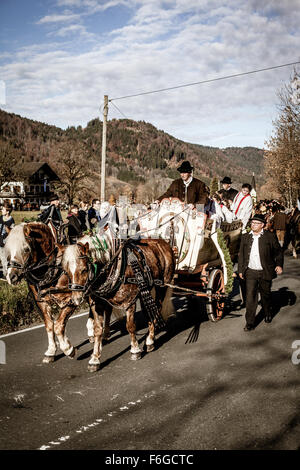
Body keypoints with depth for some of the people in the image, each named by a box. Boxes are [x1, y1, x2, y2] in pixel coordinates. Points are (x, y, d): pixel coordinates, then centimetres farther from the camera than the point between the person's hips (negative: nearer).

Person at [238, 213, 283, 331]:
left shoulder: (270, 236, -2)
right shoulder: (245, 237, 6)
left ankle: (268, 314, 41)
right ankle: (250, 322, -1)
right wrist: (240, 270, 8)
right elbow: (241, 254, 11)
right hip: (250, 272, 1)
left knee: (266, 295, 15)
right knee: (250, 297, -5)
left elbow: (278, 252, 3)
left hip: (265, 272, -1)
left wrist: (279, 265, -10)